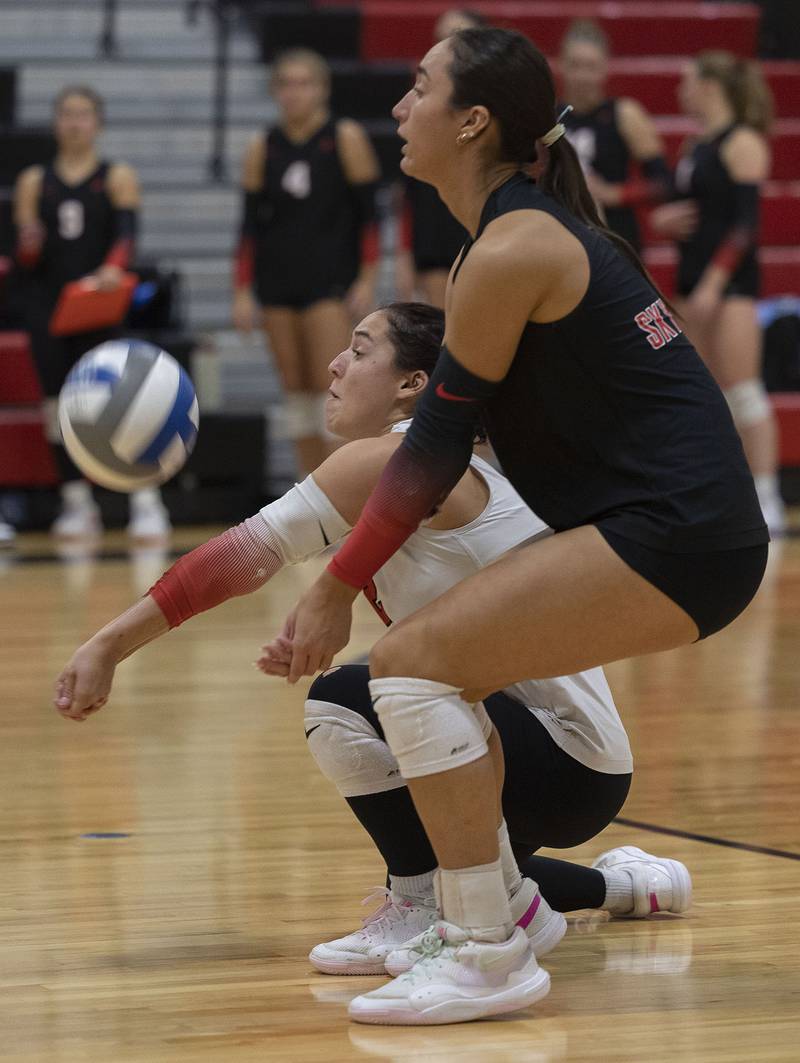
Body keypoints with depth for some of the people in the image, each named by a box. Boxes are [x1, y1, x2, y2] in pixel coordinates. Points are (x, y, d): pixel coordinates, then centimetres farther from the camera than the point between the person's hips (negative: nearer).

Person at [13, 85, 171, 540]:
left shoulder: (118, 177, 4)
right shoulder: (34, 182, 11)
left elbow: (127, 234, -11)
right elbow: (26, 262, 9)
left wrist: (114, 268, -32)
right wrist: (28, 245, -15)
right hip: (48, 303, 3)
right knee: (59, 403, 1)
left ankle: (146, 502, -9)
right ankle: (77, 503, 9)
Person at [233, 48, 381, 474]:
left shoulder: (346, 139, -2)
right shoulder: (262, 148, 7)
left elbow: (367, 215, -3)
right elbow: (251, 223, 9)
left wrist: (367, 280, -9)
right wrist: (242, 291, 3)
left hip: (331, 279, -4)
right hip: (277, 280, 4)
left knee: (330, 384, -12)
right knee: (295, 387, 6)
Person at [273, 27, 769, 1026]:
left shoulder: (511, 253, -14)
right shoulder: (530, 228, 16)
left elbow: (439, 445, -9)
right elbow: (448, 431, 21)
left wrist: (337, 586, -1)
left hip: (675, 533, -10)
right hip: (667, 524, 10)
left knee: (413, 659, -14)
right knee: (437, 660, 17)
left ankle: (486, 955, -13)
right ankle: (485, 904, 21)